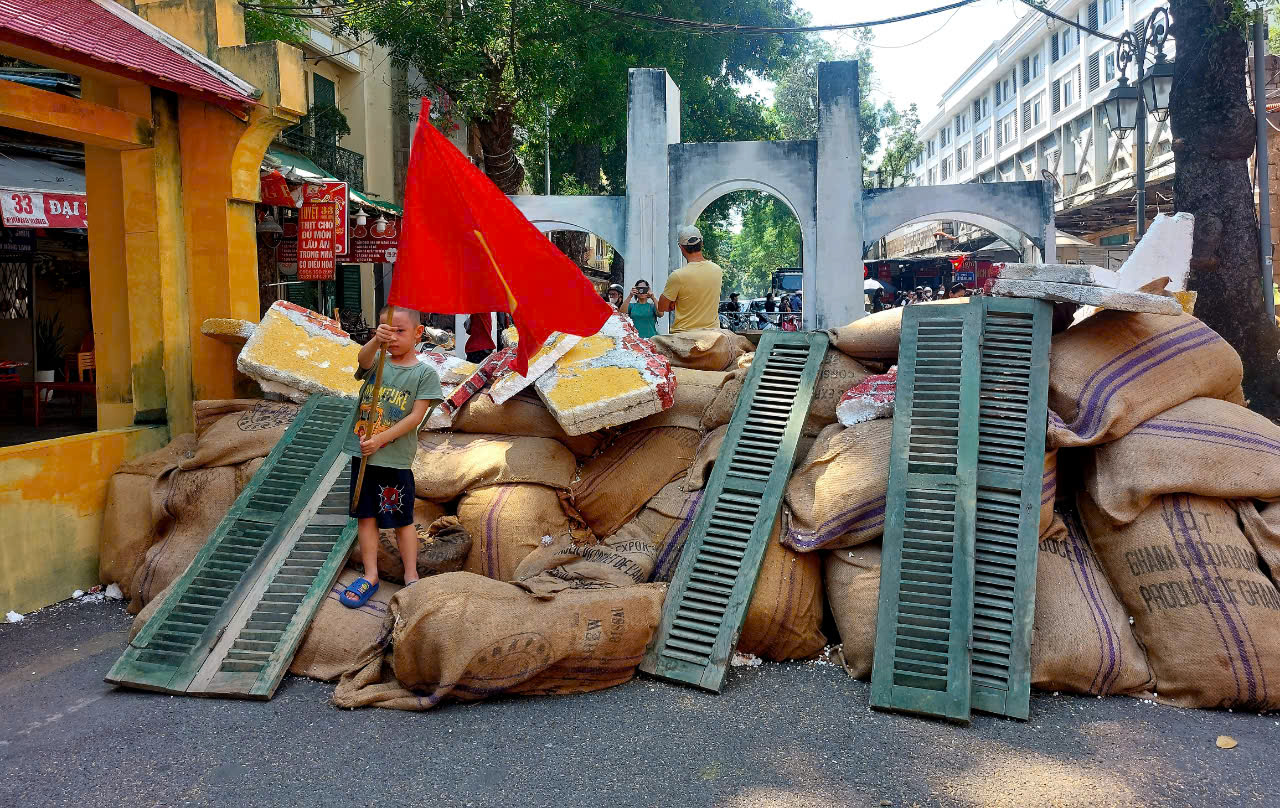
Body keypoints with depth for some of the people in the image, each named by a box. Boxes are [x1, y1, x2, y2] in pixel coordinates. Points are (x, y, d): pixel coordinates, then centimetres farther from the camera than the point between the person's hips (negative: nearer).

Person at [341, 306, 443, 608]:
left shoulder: (424, 373, -5)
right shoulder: (377, 361, 3)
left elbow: (416, 416, -12)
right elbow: (363, 358, -22)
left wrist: (380, 439, -20)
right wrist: (376, 341, -45)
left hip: (396, 459, -4)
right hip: (362, 456, 4)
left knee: (402, 519, 7)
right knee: (365, 514, 11)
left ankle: (411, 576, 20)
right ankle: (370, 576, 22)